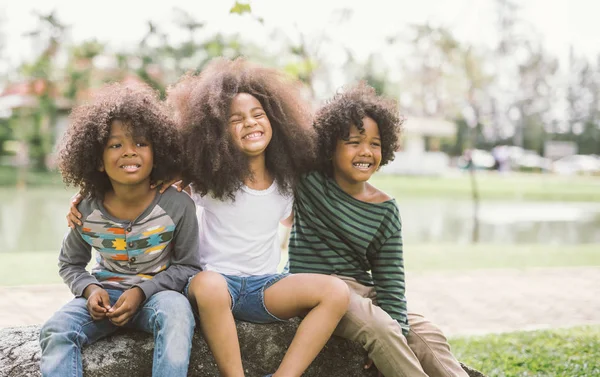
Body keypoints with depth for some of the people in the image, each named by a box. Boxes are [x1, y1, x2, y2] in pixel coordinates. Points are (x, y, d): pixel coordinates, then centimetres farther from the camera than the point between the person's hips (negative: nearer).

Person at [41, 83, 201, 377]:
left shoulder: (177, 205, -14)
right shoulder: (87, 211, -7)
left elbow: (188, 265, -3)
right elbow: (70, 264, 11)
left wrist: (141, 292, -18)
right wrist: (90, 289, -12)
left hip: (157, 292, -2)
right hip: (106, 294, 3)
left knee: (177, 311, -37)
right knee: (55, 331, -24)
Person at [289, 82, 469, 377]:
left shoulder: (385, 209, 4)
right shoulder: (309, 182, -3)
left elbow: (391, 281, -1)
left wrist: (397, 333, -14)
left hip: (363, 292, 4)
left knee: (429, 337, -17)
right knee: (377, 326, -30)